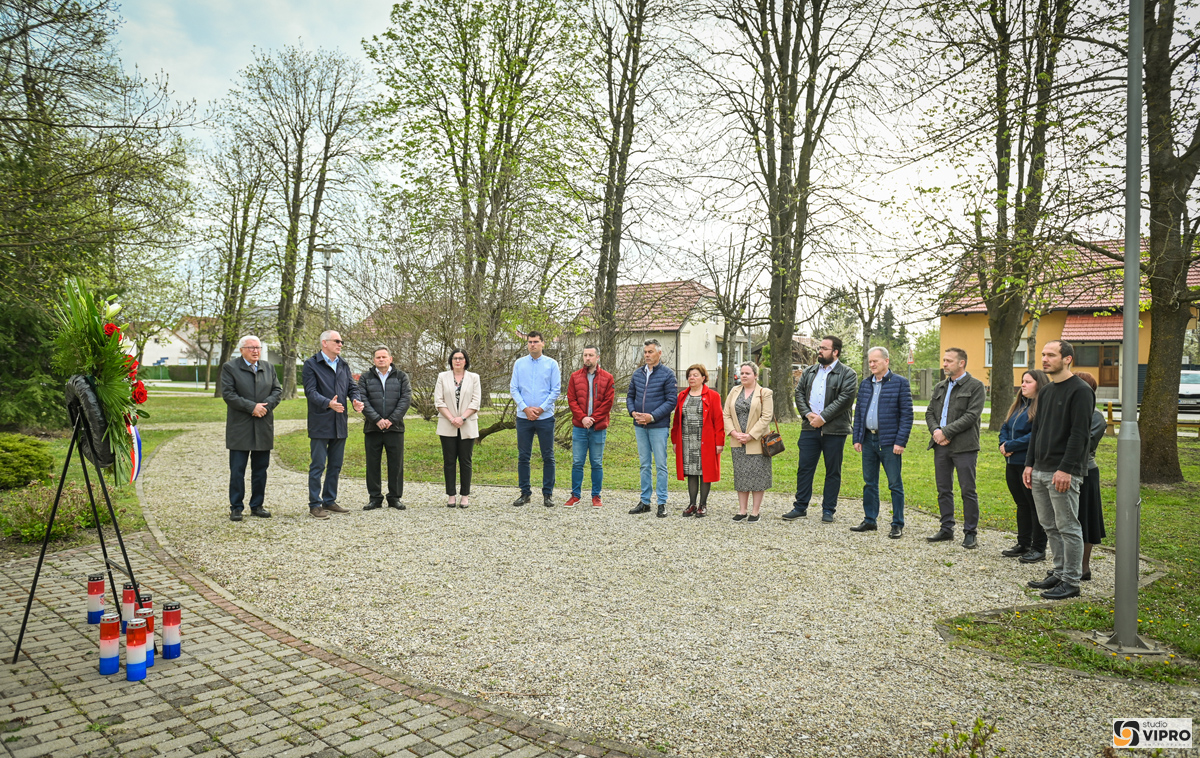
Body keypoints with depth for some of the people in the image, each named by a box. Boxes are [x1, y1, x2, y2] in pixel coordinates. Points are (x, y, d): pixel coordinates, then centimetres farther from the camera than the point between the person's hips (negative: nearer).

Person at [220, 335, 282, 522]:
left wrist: (266, 405, -10)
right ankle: (236, 508, 8)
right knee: (237, 470, -1)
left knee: (261, 469, 9)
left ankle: (257, 506, 18)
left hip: (264, 427, 4)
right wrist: (252, 407, -17)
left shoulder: (268, 368, 13)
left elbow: (277, 391, 8)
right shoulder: (230, 368, -1)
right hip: (239, 428, -4)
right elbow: (228, 394, -10)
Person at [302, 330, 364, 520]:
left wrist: (355, 400, -8)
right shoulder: (311, 364, -6)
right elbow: (310, 392, -14)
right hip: (320, 424, -7)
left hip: (340, 423, 7)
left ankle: (330, 501, 23)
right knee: (318, 466, -3)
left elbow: (352, 387, 15)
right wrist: (328, 403, -30)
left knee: (335, 465, 13)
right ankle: (315, 505, 3)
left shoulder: (343, 365, 15)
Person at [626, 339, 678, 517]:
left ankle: (662, 503, 7)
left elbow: (671, 401, -8)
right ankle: (645, 502, 19)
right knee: (644, 464, 11)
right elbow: (630, 395, 16)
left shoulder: (667, 374, -4)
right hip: (640, 426, 5)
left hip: (658, 426, -5)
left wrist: (652, 416, -16)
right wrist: (633, 412, -3)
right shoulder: (637, 373, 11)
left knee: (660, 465, -1)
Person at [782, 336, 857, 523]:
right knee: (804, 468, 4)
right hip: (809, 428, 4)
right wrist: (808, 414, -6)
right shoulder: (809, 372, 14)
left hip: (834, 430, -4)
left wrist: (822, 417, -15)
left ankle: (828, 510, 16)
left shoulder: (848, 374, -2)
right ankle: (800, 507, 13)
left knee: (833, 471, 5)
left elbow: (845, 399, -12)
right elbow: (799, 393, 10)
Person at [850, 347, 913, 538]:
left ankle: (897, 525, 10)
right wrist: (857, 438, 8)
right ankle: (870, 521, 22)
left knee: (895, 484, 1)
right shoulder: (865, 384, 12)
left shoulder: (900, 383, -5)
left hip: (889, 442, -6)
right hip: (868, 439, 6)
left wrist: (901, 442, -14)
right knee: (869, 483, 12)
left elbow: (907, 414, -8)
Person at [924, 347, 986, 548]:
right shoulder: (939, 387, 17)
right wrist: (935, 430, -6)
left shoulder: (975, 386, -3)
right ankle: (946, 529, 21)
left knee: (968, 491, -1)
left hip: (964, 447, -6)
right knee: (943, 490, 11)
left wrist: (946, 432, -15)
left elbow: (972, 415, -12)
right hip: (941, 445, 6)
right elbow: (929, 412, 15)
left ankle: (970, 533, 7)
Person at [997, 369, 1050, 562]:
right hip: (1013, 463, 9)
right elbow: (1005, 427, 17)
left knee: (1035, 505, 1)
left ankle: (1039, 548, 11)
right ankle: (1023, 544, 26)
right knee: (1021, 504, 16)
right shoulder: (1019, 404, 15)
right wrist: (1004, 444, -3)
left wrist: (1010, 446, -15)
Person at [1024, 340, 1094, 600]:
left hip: (1063, 473, -9)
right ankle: (1059, 573, 24)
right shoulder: (1045, 392, 16)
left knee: (1068, 528, -2)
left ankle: (1071, 582, 6)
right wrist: (1030, 464, 14)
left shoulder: (1080, 391, -10)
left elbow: (1079, 434, -17)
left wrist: (1066, 469, -21)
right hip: (1040, 471, 9)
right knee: (1050, 527, 14)